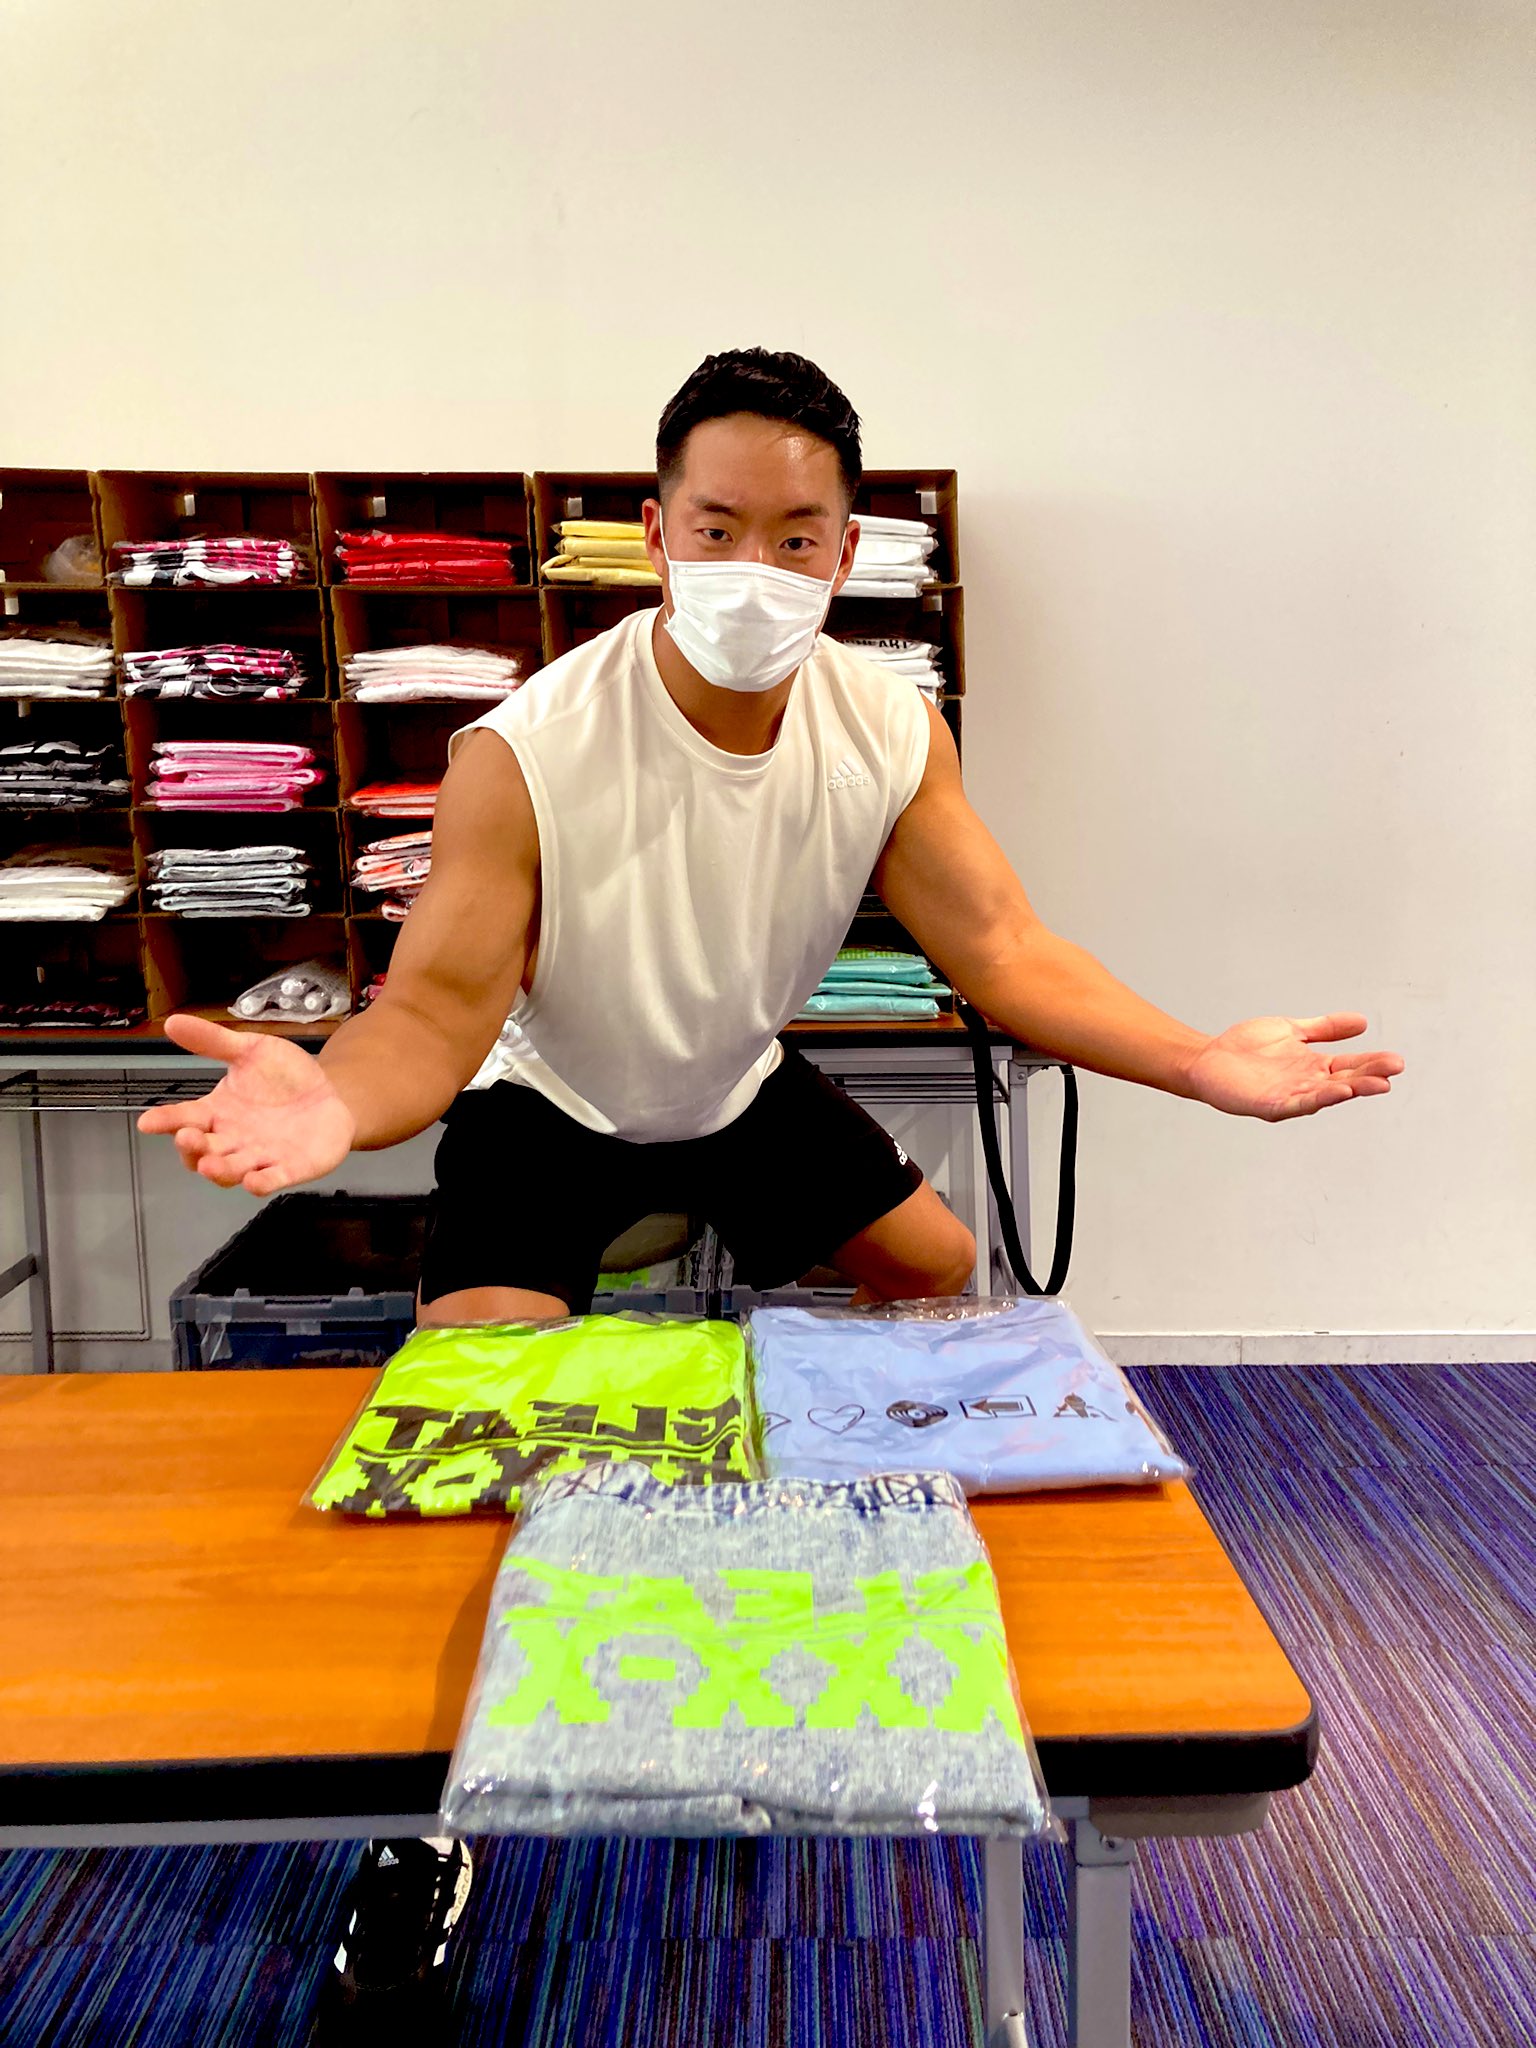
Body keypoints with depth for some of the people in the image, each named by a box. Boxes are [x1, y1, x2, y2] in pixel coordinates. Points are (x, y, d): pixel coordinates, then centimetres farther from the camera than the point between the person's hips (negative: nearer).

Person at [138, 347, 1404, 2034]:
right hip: (545, 1109, -4)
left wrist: (1205, 1062, -31)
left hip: (740, 1087, 5)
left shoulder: (892, 730, -16)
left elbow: (1001, 949, -18)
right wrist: (339, 1099, -55)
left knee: (937, 1269, 8)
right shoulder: (527, 753, -30)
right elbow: (439, 1008, -32)